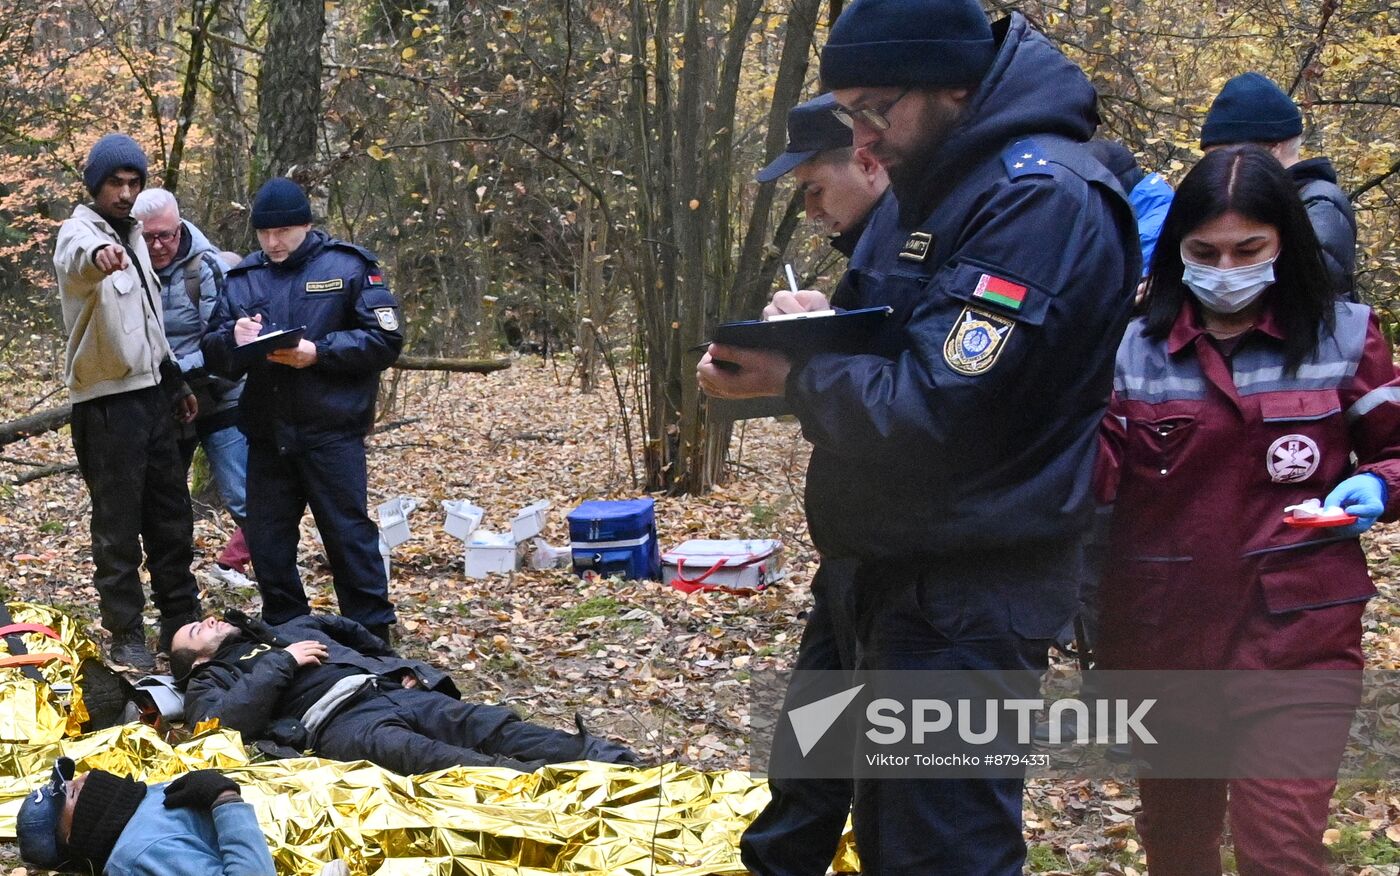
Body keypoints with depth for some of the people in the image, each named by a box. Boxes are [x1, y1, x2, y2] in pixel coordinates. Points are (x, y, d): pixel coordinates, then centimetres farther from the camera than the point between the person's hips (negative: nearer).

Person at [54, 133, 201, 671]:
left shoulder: (131, 234, 15)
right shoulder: (80, 232, -11)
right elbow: (76, 257, -39)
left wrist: (176, 381, 20)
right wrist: (99, 255, -62)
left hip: (151, 394, 8)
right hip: (106, 402, -8)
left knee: (172, 515, 13)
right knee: (119, 526, -1)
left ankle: (181, 621, 24)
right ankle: (126, 637, 8)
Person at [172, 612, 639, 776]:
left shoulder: (289, 630, 39)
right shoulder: (211, 681, 22)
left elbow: (359, 638, 40)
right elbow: (225, 722, 0)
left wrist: (405, 671, 22)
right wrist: (282, 663, 0)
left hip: (393, 691, 5)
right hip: (338, 720, -5)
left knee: (493, 729, -21)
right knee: (408, 751, -39)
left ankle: (618, 768, -39)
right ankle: (523, 782, -64)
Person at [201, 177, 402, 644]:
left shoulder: (348, 267, -2)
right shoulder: (242, 278, 11)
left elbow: (385, 339, -8)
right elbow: (212, 355, 10)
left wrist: (318, 352, -18)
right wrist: (233, 339, -14)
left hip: (331, 432, -5)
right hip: (266, 434, 5)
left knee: (349, 534, -1)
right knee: (266, 540, 10)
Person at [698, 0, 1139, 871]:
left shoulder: (1042, 198, -20)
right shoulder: (940, 183, 12)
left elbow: (931, 412, -26)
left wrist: (796, 368, -11)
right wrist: (782, 357, -4)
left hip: (967, 595, -10)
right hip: (906, 569, 10)